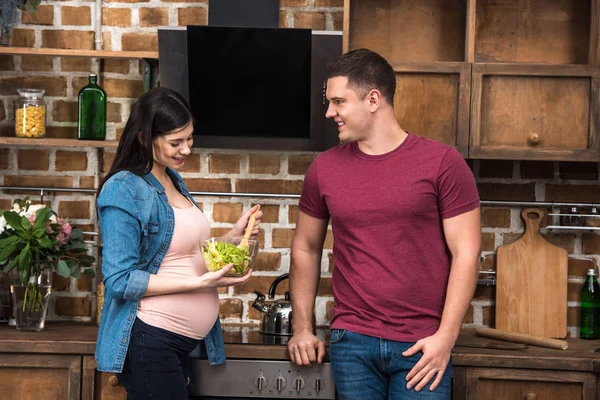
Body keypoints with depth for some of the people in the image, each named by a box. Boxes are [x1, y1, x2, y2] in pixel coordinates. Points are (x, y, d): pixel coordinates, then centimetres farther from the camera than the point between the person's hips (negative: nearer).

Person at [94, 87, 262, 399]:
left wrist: (233, 235, 4)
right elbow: (121, 281, -19)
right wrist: (201, 282, -22)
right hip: (150, 341, -8)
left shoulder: (174, 180, 11)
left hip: (184, 340, 8)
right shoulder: (124, 190, -14)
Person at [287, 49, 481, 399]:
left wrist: (446, 337, -10)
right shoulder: (324, 169, 6)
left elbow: (465, 253, -5)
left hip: (422, 348, -3)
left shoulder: (442, 163, -4)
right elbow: (306, 249, 16)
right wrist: (302, 328, 11)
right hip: (352, 344, 3)